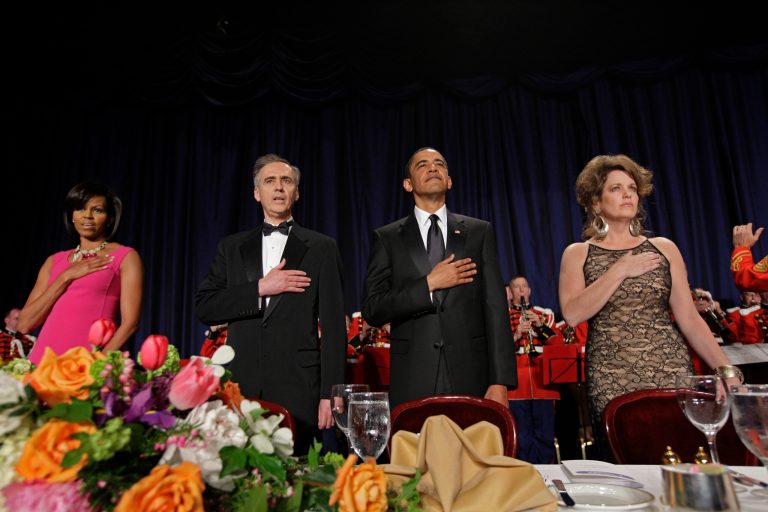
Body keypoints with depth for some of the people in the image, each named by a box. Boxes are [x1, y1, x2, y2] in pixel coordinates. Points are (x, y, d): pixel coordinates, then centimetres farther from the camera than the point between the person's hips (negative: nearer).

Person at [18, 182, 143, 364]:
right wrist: (66, 277, -2)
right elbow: (24, 325, 7)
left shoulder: (125, 257, 2)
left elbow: (130, 323, -6)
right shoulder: (54, 260, 16)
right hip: (44, 358, 4)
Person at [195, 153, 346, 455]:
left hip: (297, 392, -2)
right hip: (241, 386, 2)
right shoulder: (232, 248, 13)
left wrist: (330, 394, -4)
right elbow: (204, 308, 4)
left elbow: (333, 325, 1)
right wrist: (260, 288, -9)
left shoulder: (321, 248, 5)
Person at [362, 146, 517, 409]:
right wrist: (428, 284, -12)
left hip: (470, 379, 1)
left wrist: (500, 381, -5)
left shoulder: (479, 232, 8)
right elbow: (372, 310, -2)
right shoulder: (387, 238, 5)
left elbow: (495, 308, 2)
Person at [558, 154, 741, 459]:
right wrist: (619, 271, -10)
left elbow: (689, 318, 7)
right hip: (612, 381, -2)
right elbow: (572, 314, -12)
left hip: (672, 372, 2)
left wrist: (726, 370, -3)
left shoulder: (664, 249, 9)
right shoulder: (577, 254, 4)